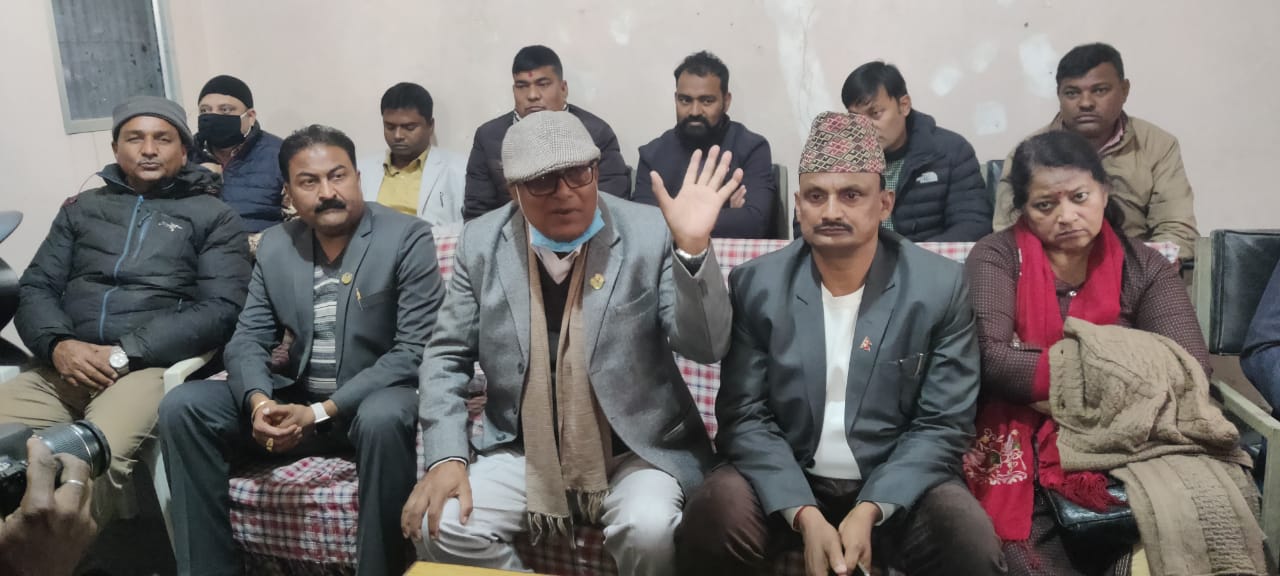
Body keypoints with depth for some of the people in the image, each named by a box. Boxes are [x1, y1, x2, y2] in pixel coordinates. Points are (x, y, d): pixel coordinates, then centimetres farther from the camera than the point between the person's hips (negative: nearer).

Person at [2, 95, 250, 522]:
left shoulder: (214, 217, 10)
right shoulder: (81, 208, 23)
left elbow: (221, 308, -3)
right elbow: (35, 288, 15)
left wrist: (124, 354, -12)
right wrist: (58, 344, -8)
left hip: (150, 366, -4)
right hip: (62, 366, 4)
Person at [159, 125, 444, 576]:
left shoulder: (408, 238, -11)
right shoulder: (274, 245, 6)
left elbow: (414, 351, -17)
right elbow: (248, 340, 4)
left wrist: (321, 412, -23)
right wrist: (259, 401, -20)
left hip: (374, 401, -5)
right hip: (293, 400, 5)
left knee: (384, 418, -38)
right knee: (182, 406, -10)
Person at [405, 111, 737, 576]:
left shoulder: (650, 235, -9)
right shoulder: (482, 243, -2)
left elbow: (706, 347, -14)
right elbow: (447, 357, 5)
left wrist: (693, 246, -29)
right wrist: (446, 456, -8)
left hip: (637, 449, -2)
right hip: (524, 451, 3)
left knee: (649, 531, -30)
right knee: (439, 526, -18)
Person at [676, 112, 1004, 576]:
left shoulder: (941, 286, -6)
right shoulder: (756, 284, -5)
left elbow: (944, 424, -6)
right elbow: (744, 415, -7)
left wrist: (869, 512, -19)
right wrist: (805, 516, -19)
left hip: (897, 485, 0)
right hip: (786, 483, 1)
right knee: (708, 526, -25)